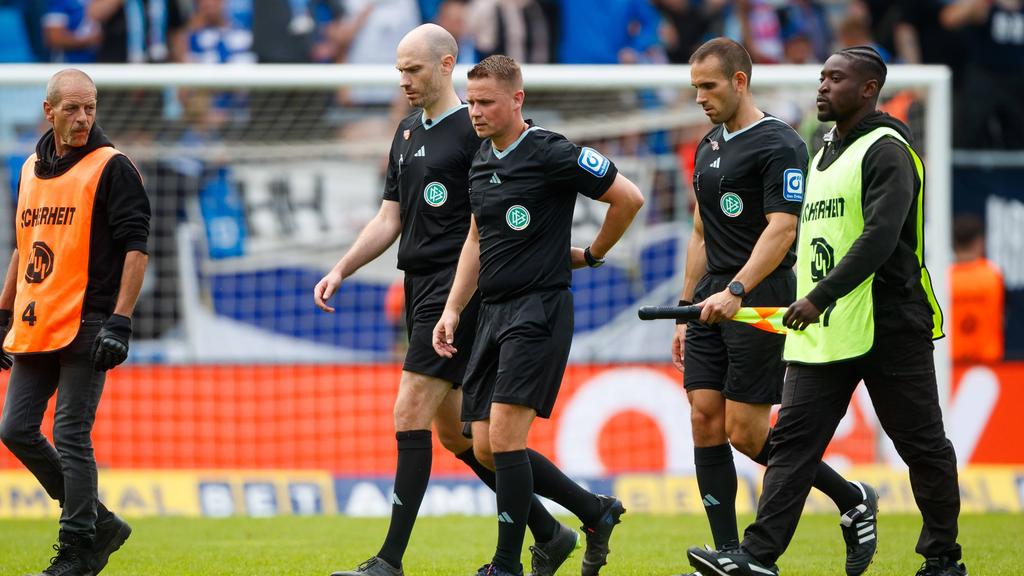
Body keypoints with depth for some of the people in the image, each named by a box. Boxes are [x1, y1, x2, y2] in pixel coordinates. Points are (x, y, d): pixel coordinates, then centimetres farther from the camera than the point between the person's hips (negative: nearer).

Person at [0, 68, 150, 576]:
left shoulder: (112, 168, -6)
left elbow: (136, 248, -10)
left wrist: (120, 321, -18)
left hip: (86, 325, -7)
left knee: (70, 436, -8)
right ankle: (98, 522, 16)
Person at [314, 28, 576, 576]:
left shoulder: (474, 132, -10)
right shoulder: (408, 133, 16)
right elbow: (390, 219, 20)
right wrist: (340, 270, 12)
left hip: (455, 287, -9)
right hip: (419, 287, 9)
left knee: (410, 415, -13)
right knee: (454, 432, 11)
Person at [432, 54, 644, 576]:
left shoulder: (550, 154, -12)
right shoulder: (481, 161, 12)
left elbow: (628, 198, -8)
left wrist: (590, 255, 3)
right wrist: (452, 310, 15)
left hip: (539, 311, -9)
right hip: (492, 313, 9)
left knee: (504, 438, -15)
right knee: (485, 448, 6)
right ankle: (597, 513, 21)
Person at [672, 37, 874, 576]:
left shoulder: (779, 145, -11)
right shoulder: (708, 147, 16)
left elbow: (781, 229, -20)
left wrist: (736, 291, -30)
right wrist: (687, 309, 20)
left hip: (760, 302, -8)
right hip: (713, 303, 8)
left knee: (746, 433, -9)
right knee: (705, 421, 0)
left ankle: (852, 500, 10)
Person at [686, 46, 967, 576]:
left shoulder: (886, 151, -10)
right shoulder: (824, 154, 18)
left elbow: (880, 237, -22)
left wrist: (821, 298, -26)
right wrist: (808, 308, 21)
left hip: (889, 328, -8)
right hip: (822, 333, 8)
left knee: (922, 445, 2)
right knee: (792, 439, -3)